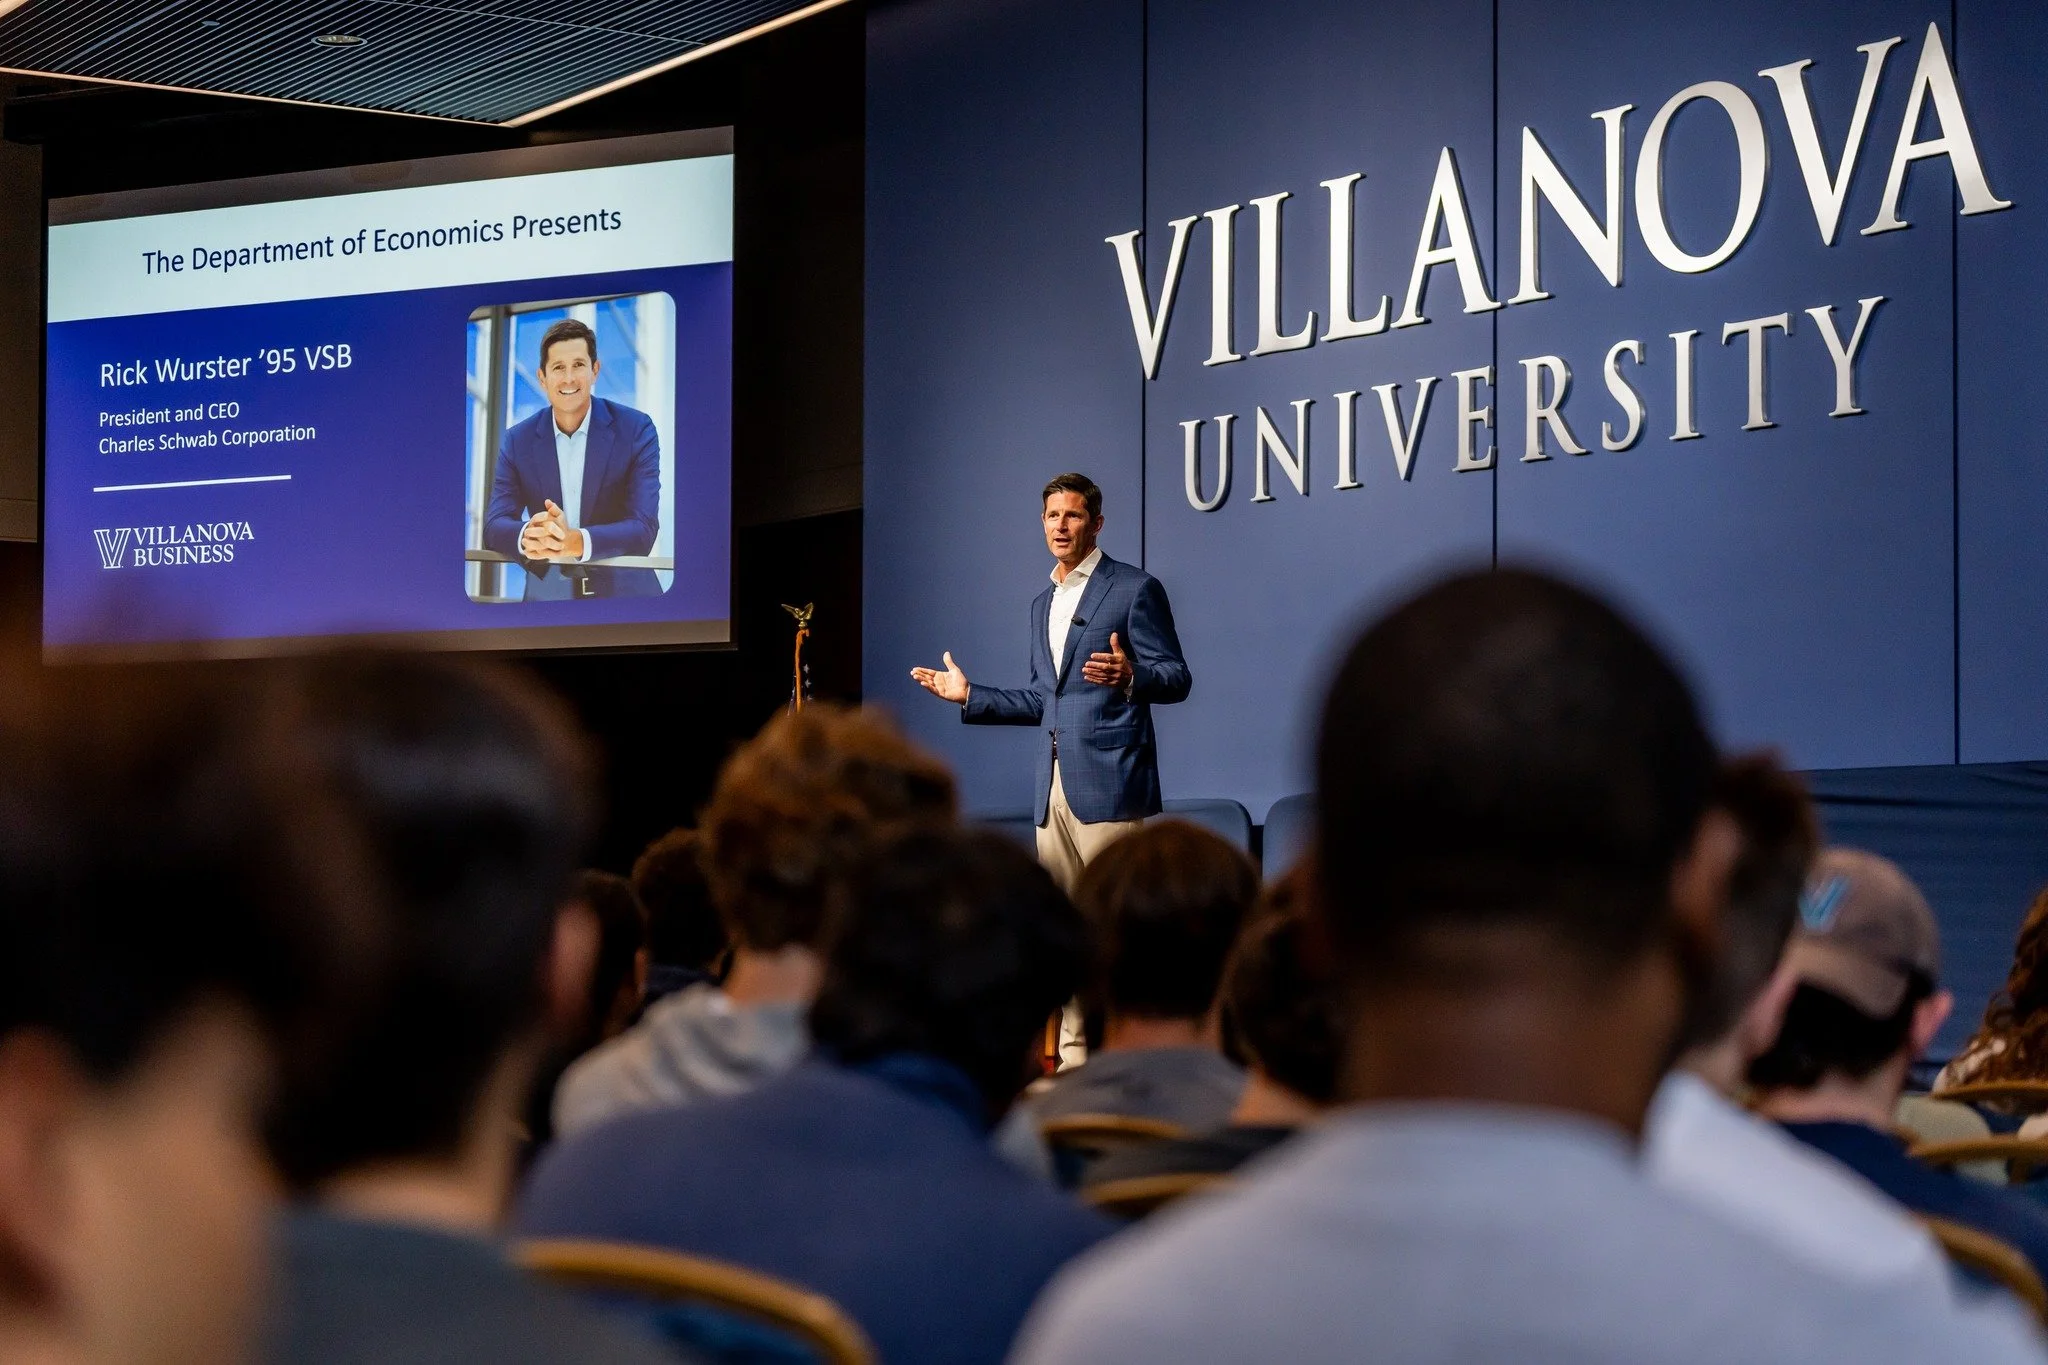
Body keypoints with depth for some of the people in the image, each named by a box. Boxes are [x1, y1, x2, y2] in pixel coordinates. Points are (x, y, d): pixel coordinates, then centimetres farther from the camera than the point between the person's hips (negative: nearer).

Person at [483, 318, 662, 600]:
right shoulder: (518, 440, 5)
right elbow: (494, 526, -2)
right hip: (548, 597, 2)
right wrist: (528, 535, -25)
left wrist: (575, 542, -29)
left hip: (624, 594, -2)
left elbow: (644, 529, -11)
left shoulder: (636, 429, -3)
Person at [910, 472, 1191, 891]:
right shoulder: (1042, 605, 23)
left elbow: (1177, 679, -4)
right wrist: (969, 695, 19)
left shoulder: (1135, 589, 0)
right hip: (1053, 790, 7)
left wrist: (1128, 677, -25)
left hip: (1108, 783, -7)